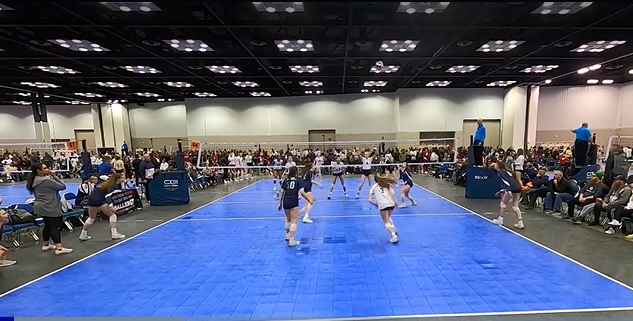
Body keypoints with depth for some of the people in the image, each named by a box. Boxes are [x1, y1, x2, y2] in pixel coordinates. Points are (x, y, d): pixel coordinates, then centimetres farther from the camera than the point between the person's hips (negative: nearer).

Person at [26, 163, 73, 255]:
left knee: (48, 226, 20)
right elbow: (63, 186, -17)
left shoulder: (35, 180, 9)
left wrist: (52, 177, 3)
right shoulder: (46, 180, -21)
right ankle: (59, 248, -7)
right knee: (56, 227, -7)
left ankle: (46, 245, 31)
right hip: (50, 207, -10)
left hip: (43, 207, 10)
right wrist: (55, 176, -11)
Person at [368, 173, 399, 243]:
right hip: (391, 203, 4)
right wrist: (395, 202, 6)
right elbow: (392, 193, 1)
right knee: (388, 218, 30)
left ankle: (394, 236, -10)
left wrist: (376, 204, 23)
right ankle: (394, 231, 19)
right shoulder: (387, 185, 20)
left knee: (386, 222, 5)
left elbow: (370, 200, 8)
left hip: (382, 205, -3)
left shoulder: (373, 187, 17)